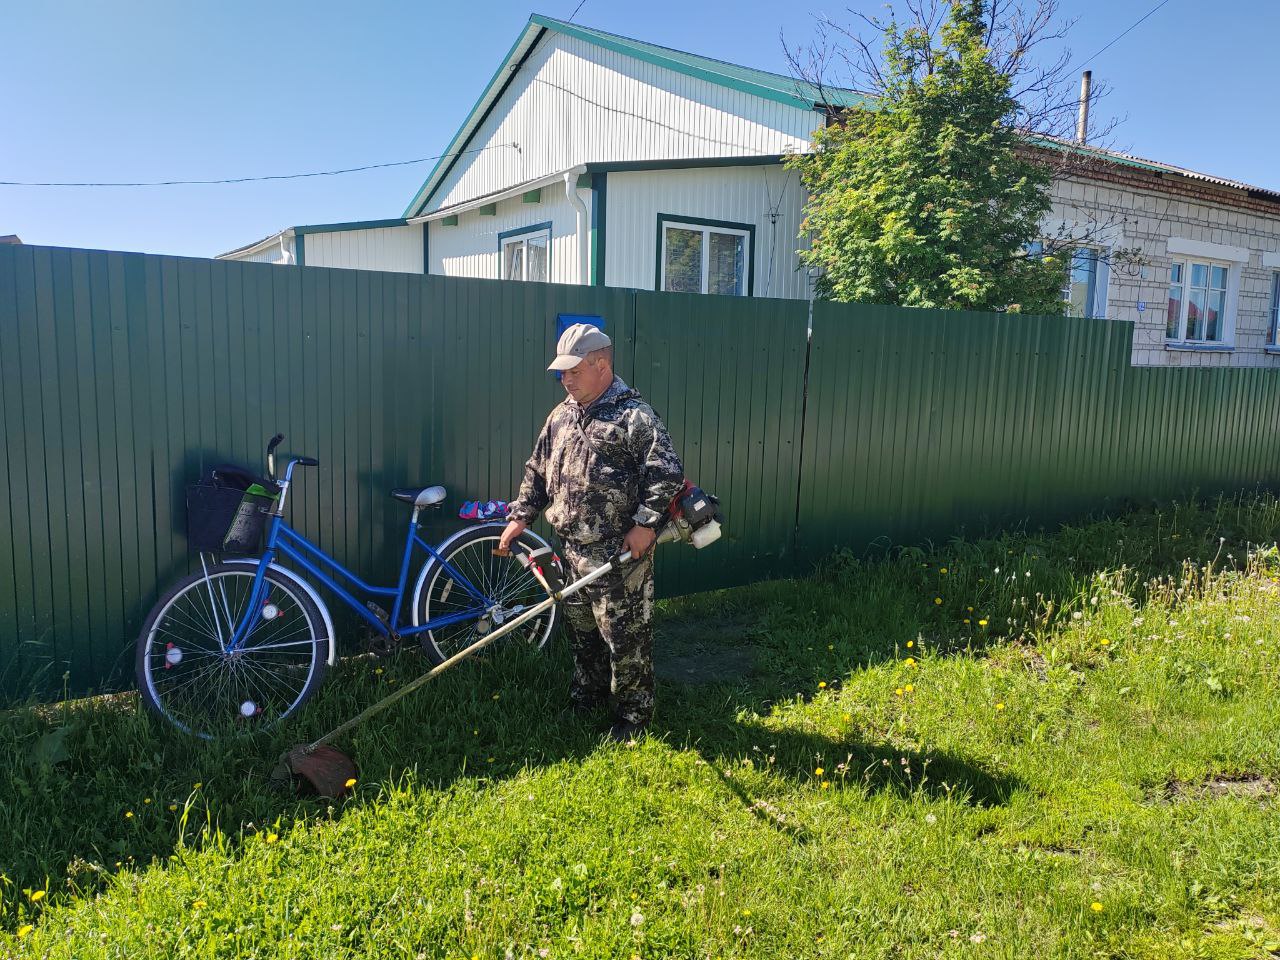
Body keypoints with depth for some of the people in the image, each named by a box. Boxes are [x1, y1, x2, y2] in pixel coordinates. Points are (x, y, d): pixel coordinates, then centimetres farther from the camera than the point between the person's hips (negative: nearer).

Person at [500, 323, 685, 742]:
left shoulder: (633, 416, -13)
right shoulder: (561, 416, 11)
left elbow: (668, 471, -18)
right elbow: (537, 471, 18)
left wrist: (645, 523, -22)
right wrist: (521, 516, 12)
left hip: (620, 553, -7)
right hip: (573, 549, 8)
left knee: (625, 636, 2)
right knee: (581, 629, 21)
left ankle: (634, 714, 18)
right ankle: (588, 694, 41)